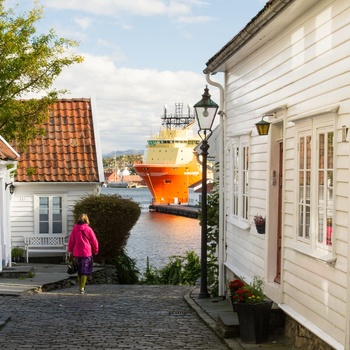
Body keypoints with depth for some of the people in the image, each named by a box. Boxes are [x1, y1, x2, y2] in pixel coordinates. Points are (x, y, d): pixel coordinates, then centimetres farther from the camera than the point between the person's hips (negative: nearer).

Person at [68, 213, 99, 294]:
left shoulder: (75, 229, 2)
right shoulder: (88, 229, -5)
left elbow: (71, 241, 6)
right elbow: (94, 241, 0)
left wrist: (70, 251, 15)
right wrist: (96, 251, 14)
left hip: (77, 253, 3)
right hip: (86, 253, -3)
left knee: (79, 270, 16)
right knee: (85, 271, 0)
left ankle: (80, 287, 20)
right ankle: (82, 288, -10)